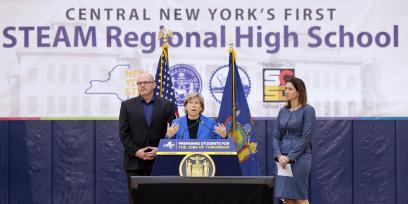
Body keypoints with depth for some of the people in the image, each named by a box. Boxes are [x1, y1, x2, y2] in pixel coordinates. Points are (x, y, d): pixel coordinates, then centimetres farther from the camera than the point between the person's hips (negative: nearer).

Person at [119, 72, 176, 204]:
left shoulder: (166, 105, 7)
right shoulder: (127, 105, 7)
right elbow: (123, 133, 2)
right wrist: (136, 151, -9)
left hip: (158, 161, 0)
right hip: (134, 160, 0)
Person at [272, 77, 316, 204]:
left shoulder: (307, 110, -5)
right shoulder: (283, 111, 12)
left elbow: (305, 138, -11)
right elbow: (275, 135, 9)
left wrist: (289, 157, -14)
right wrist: (279, 155, -7)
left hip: (299, 157, -6)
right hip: (283, 159, 6)